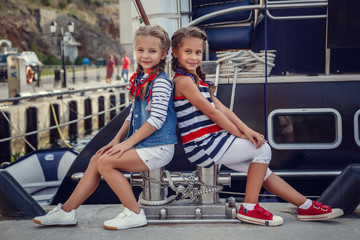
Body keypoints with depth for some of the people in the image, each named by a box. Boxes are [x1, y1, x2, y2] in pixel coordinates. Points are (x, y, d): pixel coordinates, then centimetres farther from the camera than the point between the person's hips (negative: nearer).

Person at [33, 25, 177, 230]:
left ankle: (135, 214, -9)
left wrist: (128, 142, -18)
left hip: (158, 147, -9)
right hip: (142, 144, 9)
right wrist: (117, 140, 7)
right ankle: (67, 211, 10)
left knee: (105, 162, -18)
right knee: (97, 159, 4)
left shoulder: (161, 82, -14)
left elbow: (157, 118, -21)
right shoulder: (140, 79, 14)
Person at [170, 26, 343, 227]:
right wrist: (239, 133, -9)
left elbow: (222, 108, 9)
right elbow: (211, 112, -15)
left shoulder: (197, 80, 17)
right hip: (203, 146, -9)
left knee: (262, 171, 10)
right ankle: (249, 209, -3)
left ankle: (307, 206, 19)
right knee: (262, 149, -8)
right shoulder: (183, 81, -14)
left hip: (213, 142, 9)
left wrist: (246, 130, -4)